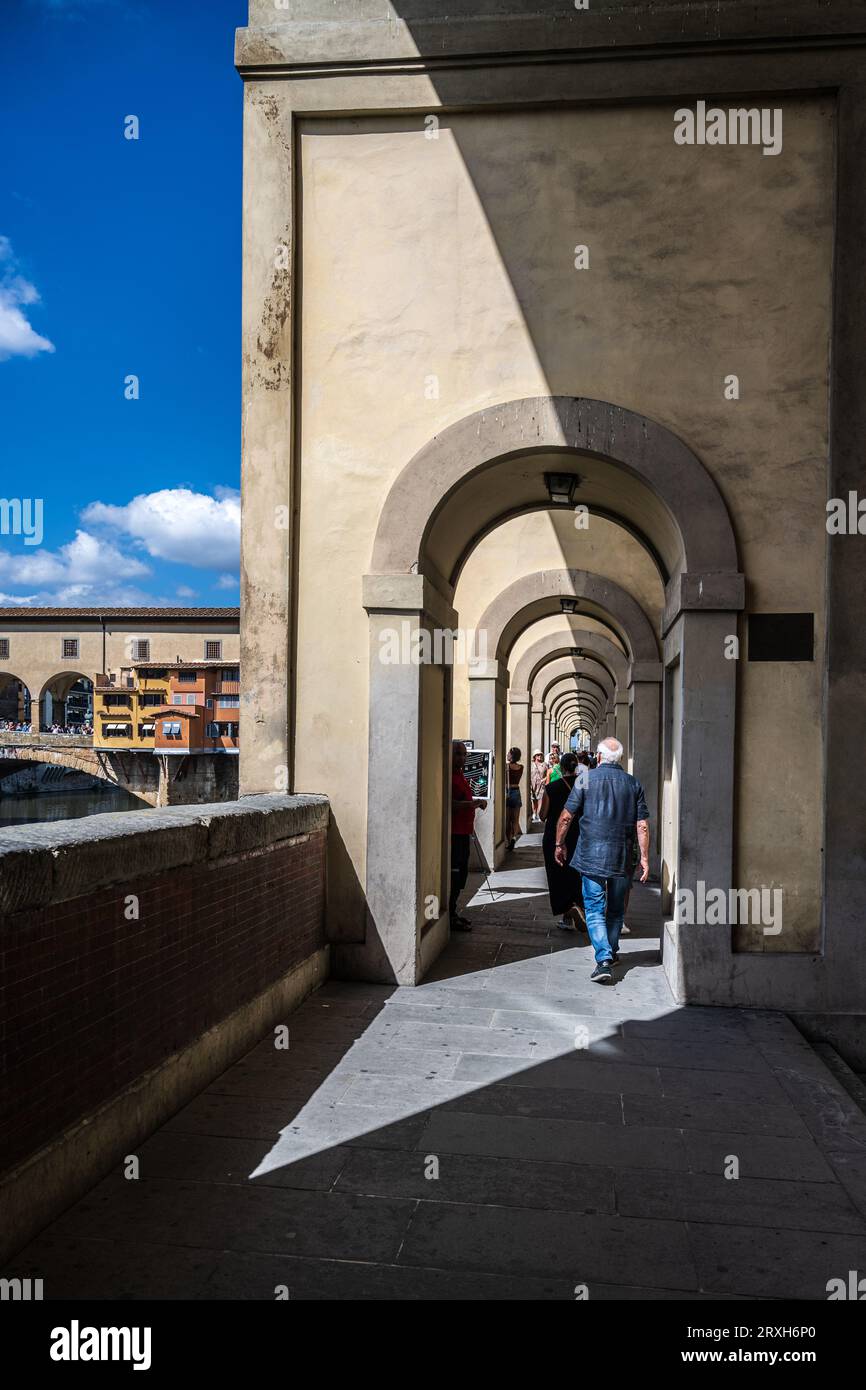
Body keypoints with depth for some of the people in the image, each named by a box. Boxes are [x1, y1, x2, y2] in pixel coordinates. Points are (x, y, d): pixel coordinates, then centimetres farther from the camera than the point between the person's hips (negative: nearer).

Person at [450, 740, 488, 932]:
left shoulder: (460, 776, 18)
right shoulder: (448, 776, -15)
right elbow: (450, 804, -25)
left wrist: (477, 802, 18)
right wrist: (474, 803, -24)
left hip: (463, 832, 10)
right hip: (453, 833, -10)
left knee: (461, 873, 15)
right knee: (453, 874, -6)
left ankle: (453, 912, 24)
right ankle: (450, 916, 0)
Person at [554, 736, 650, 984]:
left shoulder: (586, 780, -3)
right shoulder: (633, 784, 4)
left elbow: (566, 816, -2)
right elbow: (642, 825, 1)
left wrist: (559, 844, 10)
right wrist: (644, 857, 6)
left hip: (591, 856, -3)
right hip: (622, 858, 3)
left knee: (595, 909, 0)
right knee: (616, 909, 18)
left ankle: (604, 961, -13)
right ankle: (611, 953, 31)